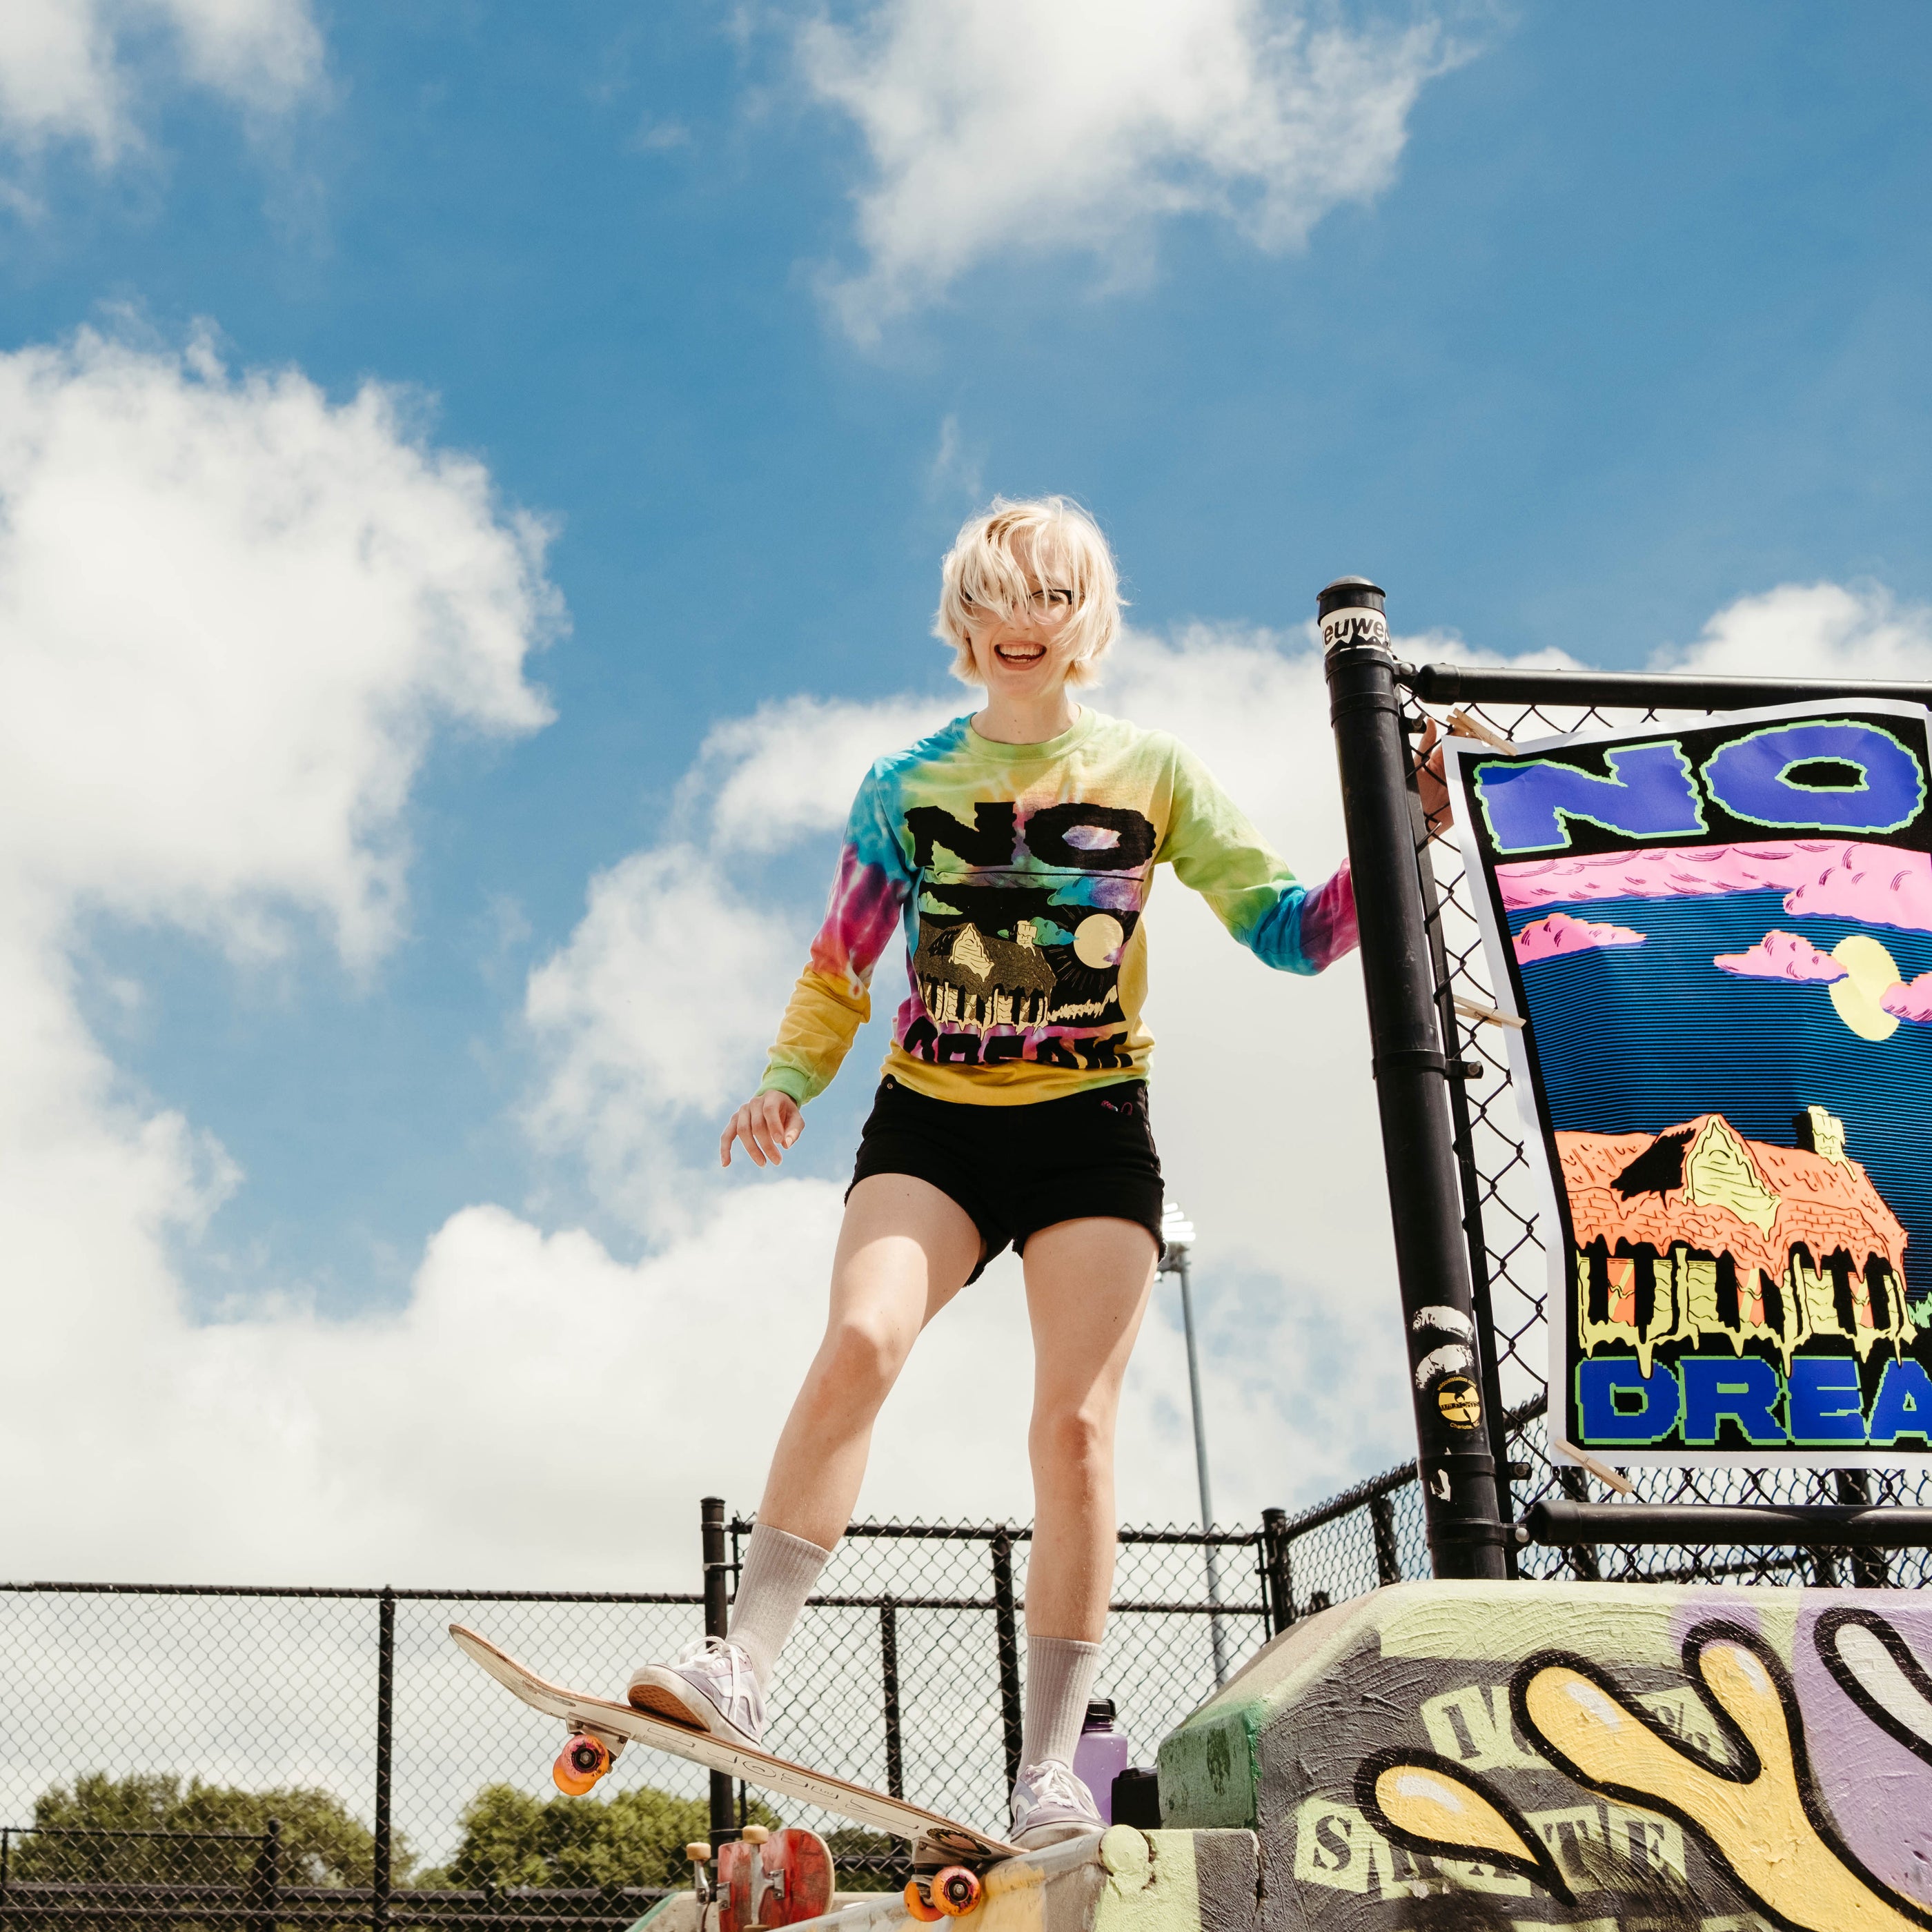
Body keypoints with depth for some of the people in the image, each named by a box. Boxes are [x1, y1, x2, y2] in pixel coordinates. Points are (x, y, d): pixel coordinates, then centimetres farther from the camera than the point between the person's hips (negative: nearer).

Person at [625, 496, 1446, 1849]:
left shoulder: (1153, 772, 8)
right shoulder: (906, 786, 10)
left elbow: (1288, 930, 4)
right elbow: (839, 967, 11)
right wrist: (789, 1083, -5)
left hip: (1092, 1128, 0)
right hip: (932, 1122, 1)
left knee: (1076, 1422, -9)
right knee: (861, 1341, -24)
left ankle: (1050, 1771, -4)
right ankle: (746, 1666, -24)